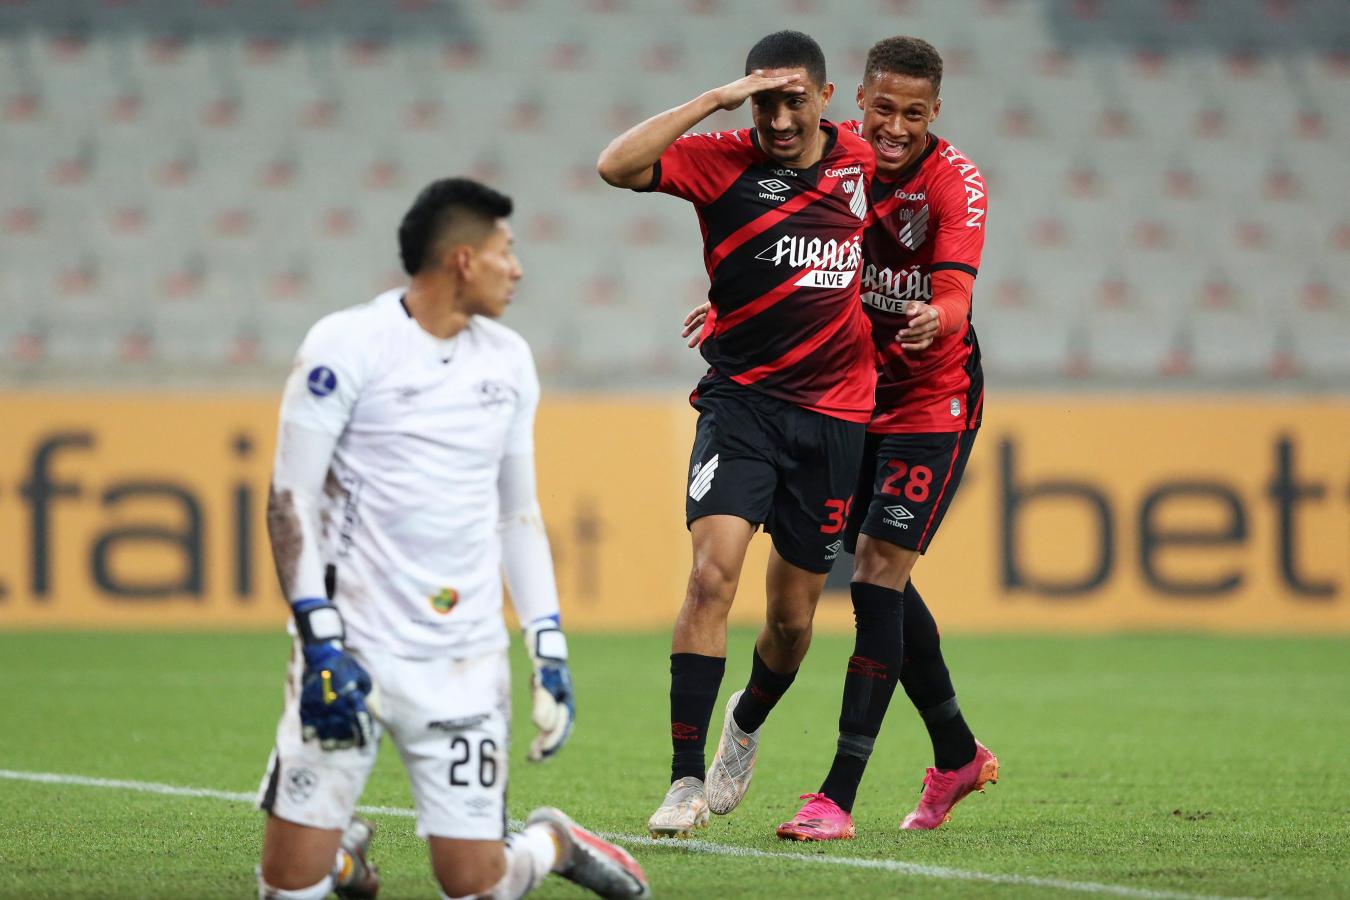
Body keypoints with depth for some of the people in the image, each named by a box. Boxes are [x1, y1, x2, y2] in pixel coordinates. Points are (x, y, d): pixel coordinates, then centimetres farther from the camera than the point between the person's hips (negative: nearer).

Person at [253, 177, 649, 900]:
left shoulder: (508, 360, 10)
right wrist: (320, 643, -16)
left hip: (465, 662, 4)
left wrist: (550, 649, 11)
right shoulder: (349, 345, -7)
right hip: (355, 645, -3)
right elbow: (291, 499, -8)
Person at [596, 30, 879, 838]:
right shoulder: (723, 161, -8)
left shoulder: (860, 161, 4)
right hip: (740, 399, -3)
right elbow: (617, 166, -25)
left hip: (834, 411, 3)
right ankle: (687, 780, -18)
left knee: (793, 615, 8)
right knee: (713, 572, -21)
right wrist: (716, 101, -25)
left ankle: (747, 724, 41)